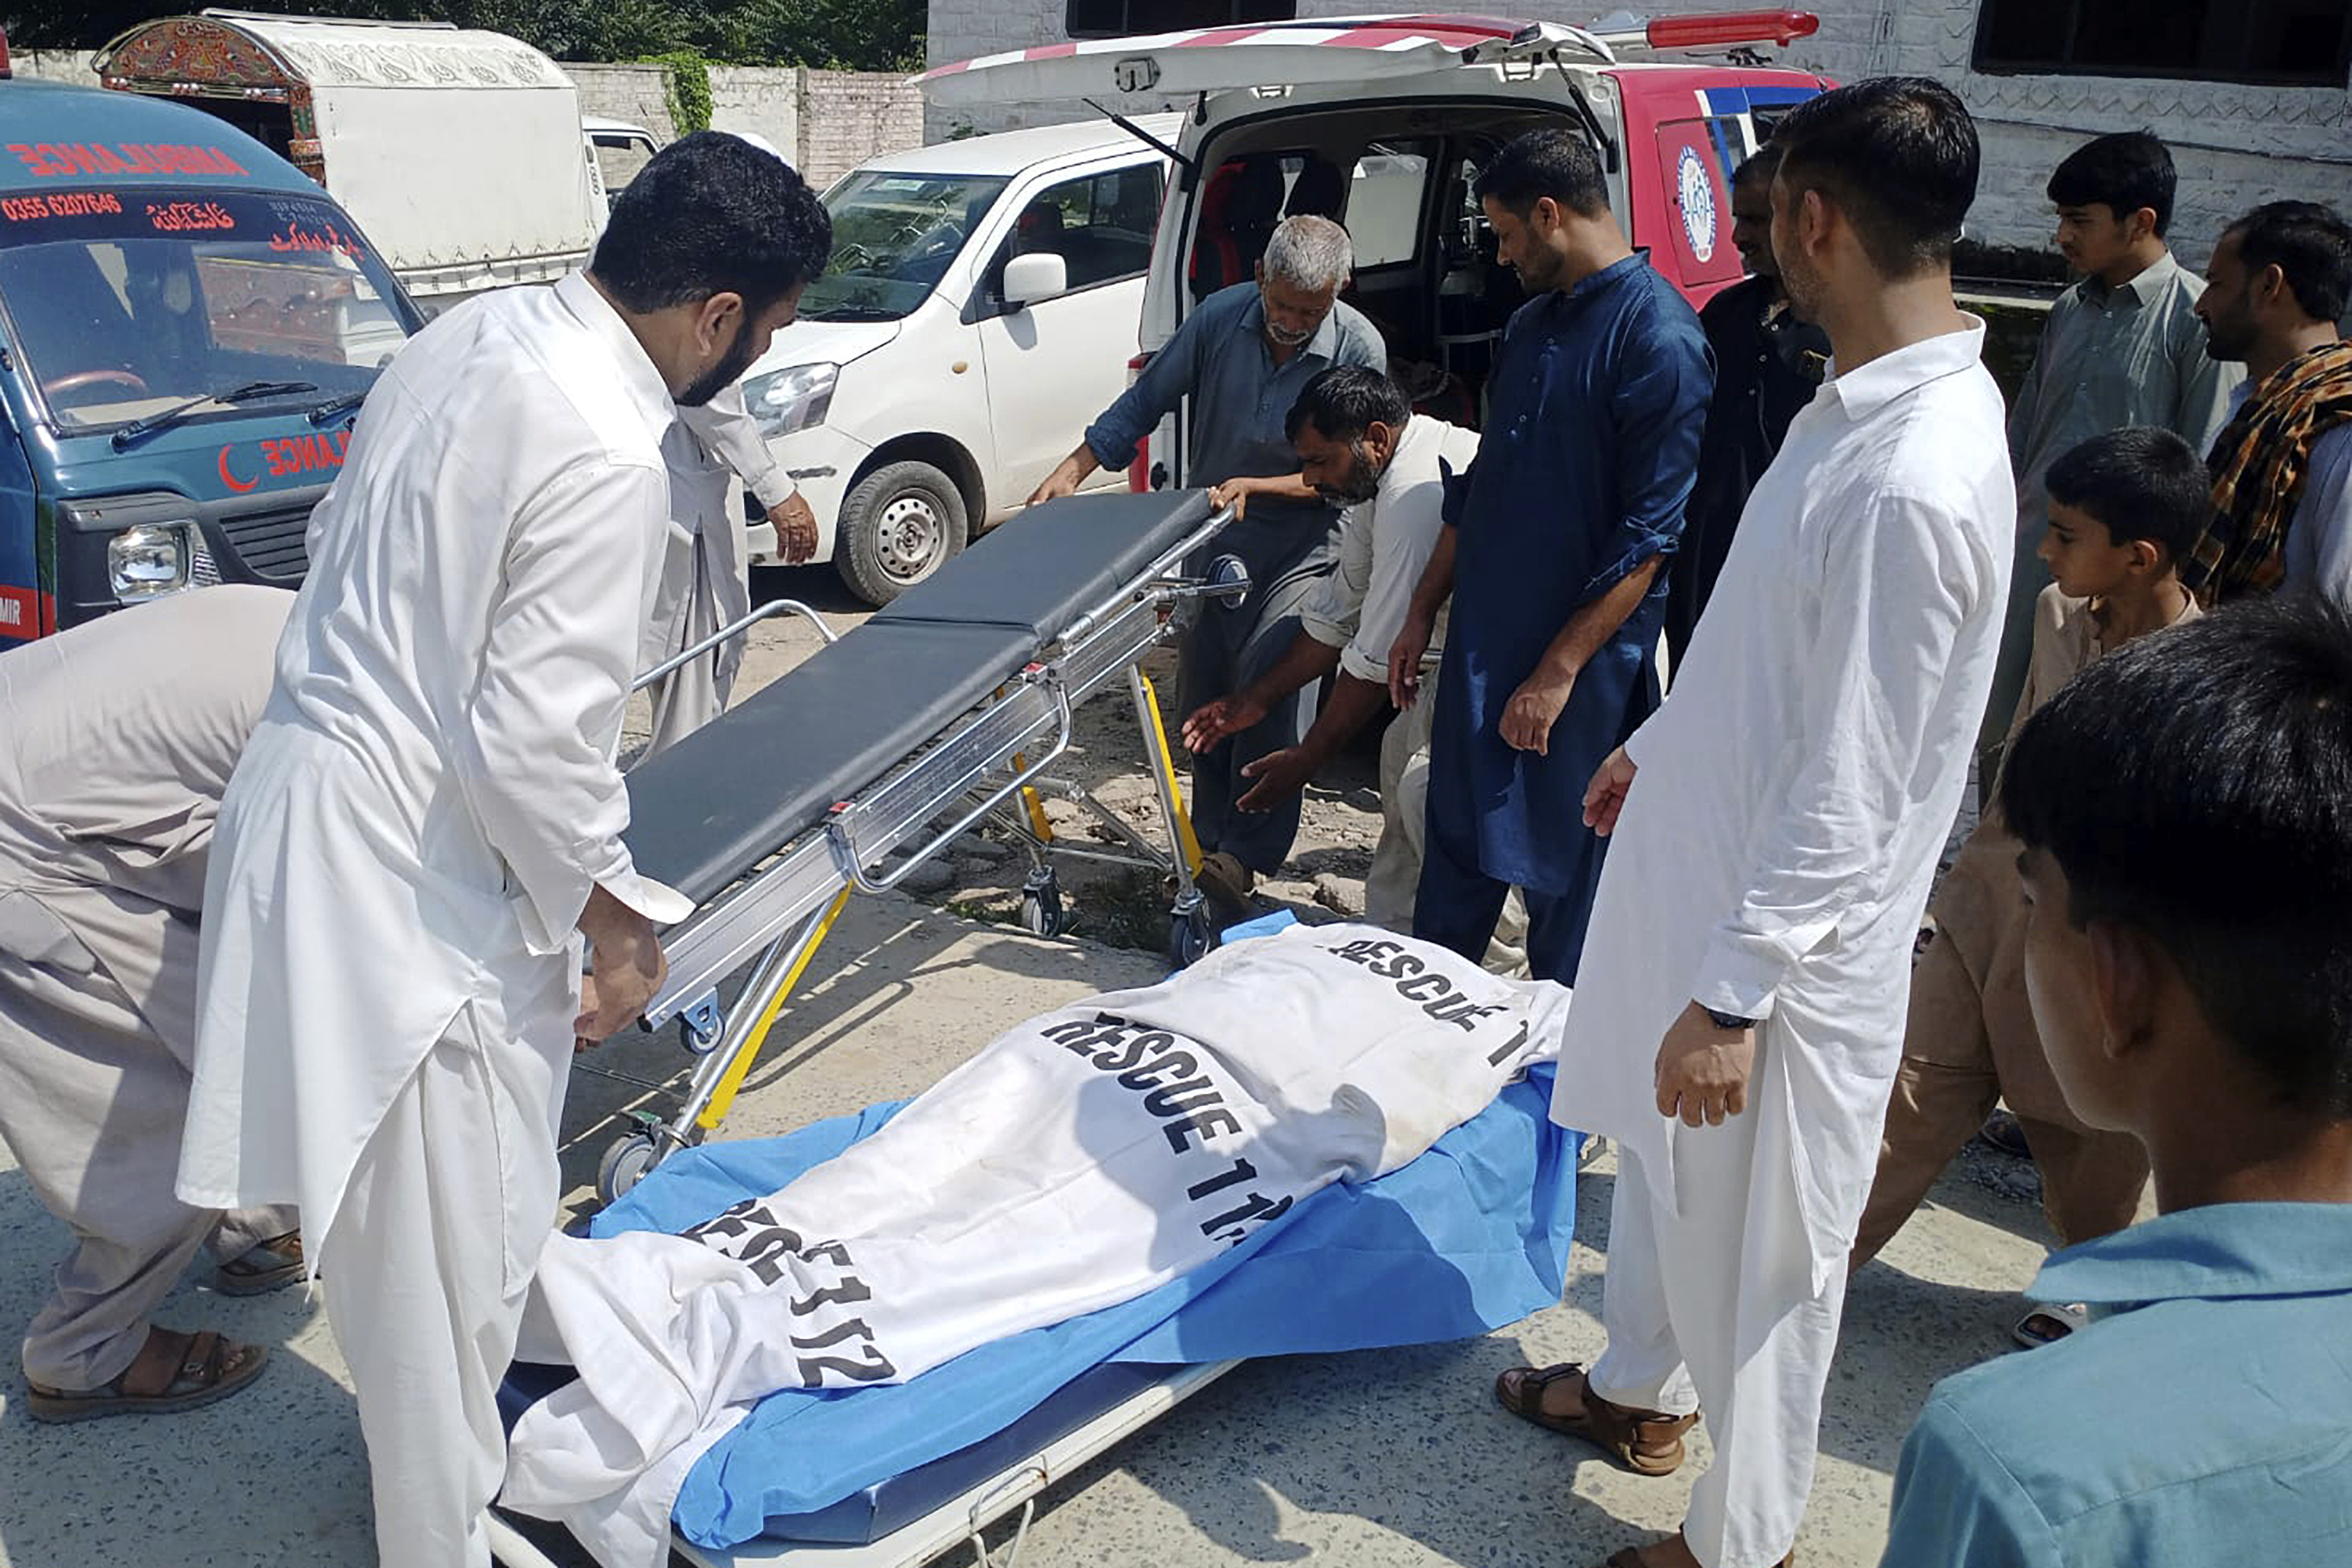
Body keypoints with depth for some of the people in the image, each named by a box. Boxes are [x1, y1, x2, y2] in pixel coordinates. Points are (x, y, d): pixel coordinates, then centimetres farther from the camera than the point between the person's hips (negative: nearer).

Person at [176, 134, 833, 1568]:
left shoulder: (480, 332, 3)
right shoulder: (608, 462, -24)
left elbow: (351, 548, 13)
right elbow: (537, 741, -24)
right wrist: (615, 920, -8)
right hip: (404, 868, -10)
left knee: (430, 1213, 27)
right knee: (445, 1246, 7)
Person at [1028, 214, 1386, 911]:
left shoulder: (1358, 348, -15)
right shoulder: (1218, 318, -8)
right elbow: (1143, 404, 0)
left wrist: (1255, 487, -24)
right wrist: (1070, 473, -7)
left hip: (1300, 555, -4)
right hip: (1211, 546, 4)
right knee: (1201, 697, 7)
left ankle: (1247, 854, -16)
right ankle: (1212, 844, 21)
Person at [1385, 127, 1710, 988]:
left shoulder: (1659, 338, -15)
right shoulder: (1532, 321, 12)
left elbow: (1649, 537, -18)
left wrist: (1557, 672, -18)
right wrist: (1422, 612, 16)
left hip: (1580, 660, -7)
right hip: (1482, 638, 8)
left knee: (1559, 869, 6)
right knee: (1457, 847, 17)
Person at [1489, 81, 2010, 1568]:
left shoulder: (1917, 479, -29)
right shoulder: (1866, 404, 2)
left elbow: (1851, 790, -26)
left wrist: (1731, 996, -22)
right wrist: (1658, 745, 26)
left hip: (1787, 934, -9)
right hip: (1703, 865, 9)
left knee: (1761, 1251, 9)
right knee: (1661, 1159, 26)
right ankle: (1642, 1389, 50)